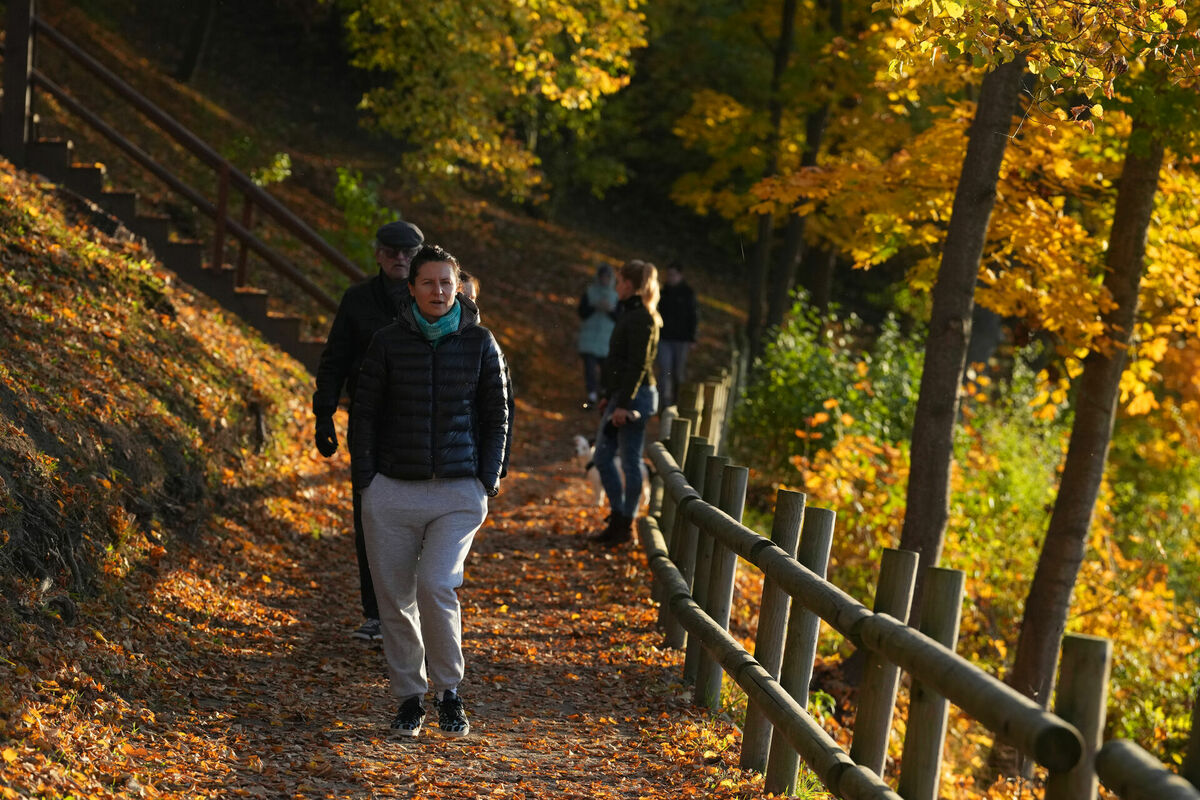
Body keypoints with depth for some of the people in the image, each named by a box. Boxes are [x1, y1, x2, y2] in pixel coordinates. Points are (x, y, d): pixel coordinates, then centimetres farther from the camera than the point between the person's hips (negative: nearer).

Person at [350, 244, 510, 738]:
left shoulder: (479, 343, 3)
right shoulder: (389, 343, 2)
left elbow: (496, 415, 9)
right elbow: (364, 414, 6)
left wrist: (488, 480, 2)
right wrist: (365, 481, -1)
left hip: (458, 491, -1)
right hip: (394, 490, 1)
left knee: (437, 586, -16)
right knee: (395, 599, 3)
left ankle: (449, 692, 3)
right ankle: (409, 698, 18)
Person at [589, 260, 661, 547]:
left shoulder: (641, 318, -15)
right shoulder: (629, 314, 15)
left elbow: (638, 365, -20)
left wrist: (624, 404, -22)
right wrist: (609, 396, 22)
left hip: (635, 395, -10)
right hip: (620, 396, 10)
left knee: (630, 460, -2)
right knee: (602, 456, 11)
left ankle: (627, 524, 6)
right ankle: (618, 518, 17)